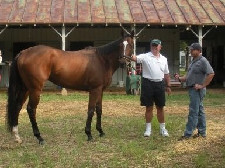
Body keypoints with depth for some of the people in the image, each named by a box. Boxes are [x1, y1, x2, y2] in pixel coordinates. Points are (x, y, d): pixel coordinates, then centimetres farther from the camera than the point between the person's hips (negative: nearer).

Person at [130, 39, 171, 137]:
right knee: (149, 107, 5)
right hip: (148, 84, -3)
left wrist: (168, 86, 14)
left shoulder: (164, 59, 10)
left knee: (160, 107, 10)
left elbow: (166, 74, 16)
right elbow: (135, 58, -22)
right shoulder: (145, 57, -3)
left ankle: (162, 128, 21)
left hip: (160, 84, 3)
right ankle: (148, 129, 16)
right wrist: (129, 55, -43)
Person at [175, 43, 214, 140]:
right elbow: (189, 76, 21)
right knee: (199, 111, 14)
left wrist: (202, 85, -20)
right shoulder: (193, 61, 16)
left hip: (197, 90, -10)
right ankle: (202, 132, 20)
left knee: (193, 112, -8)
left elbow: (211, 74, -22)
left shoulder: (202, 61, -13)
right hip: (192, 89, 10)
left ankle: (188, 134, -8)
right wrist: (180, 78, 3)